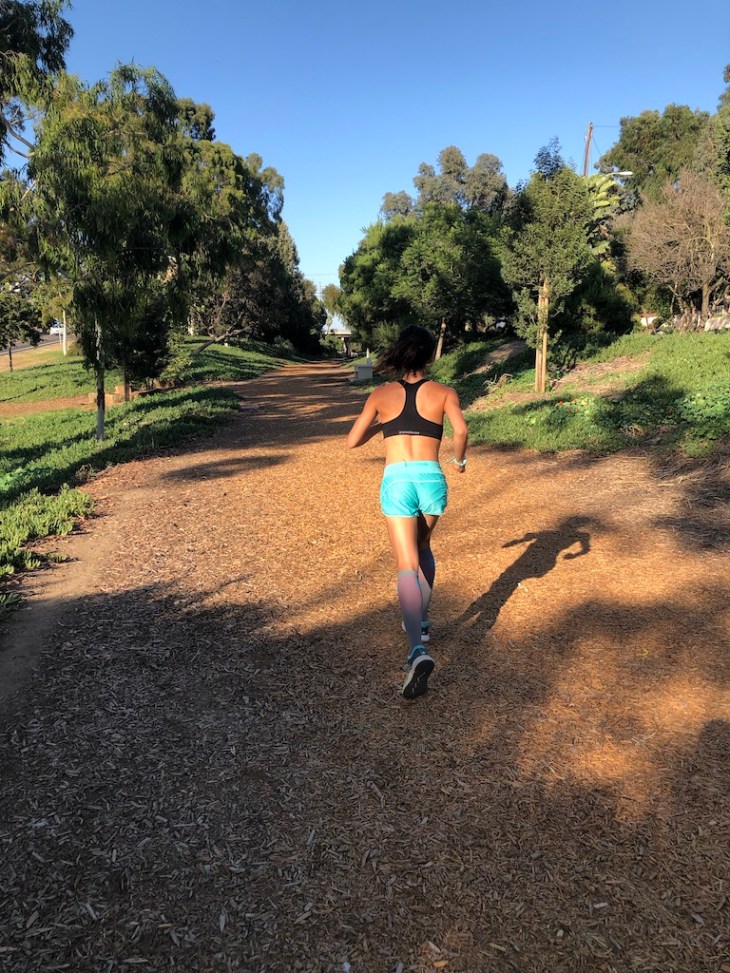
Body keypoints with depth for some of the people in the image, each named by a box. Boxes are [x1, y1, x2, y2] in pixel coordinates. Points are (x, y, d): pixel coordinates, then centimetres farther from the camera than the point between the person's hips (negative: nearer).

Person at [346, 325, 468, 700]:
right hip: (431, 478, 1)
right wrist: (459, 458, 9)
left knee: (407, 565, -6)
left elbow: (352, 442, 10)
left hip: (396, 480, -1)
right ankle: (421, 621, 36)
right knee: (423, 550, 27)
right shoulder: (444, 393, 8)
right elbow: (460, 430, -10)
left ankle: (418, 649, -23)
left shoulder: (381, 395, 11)